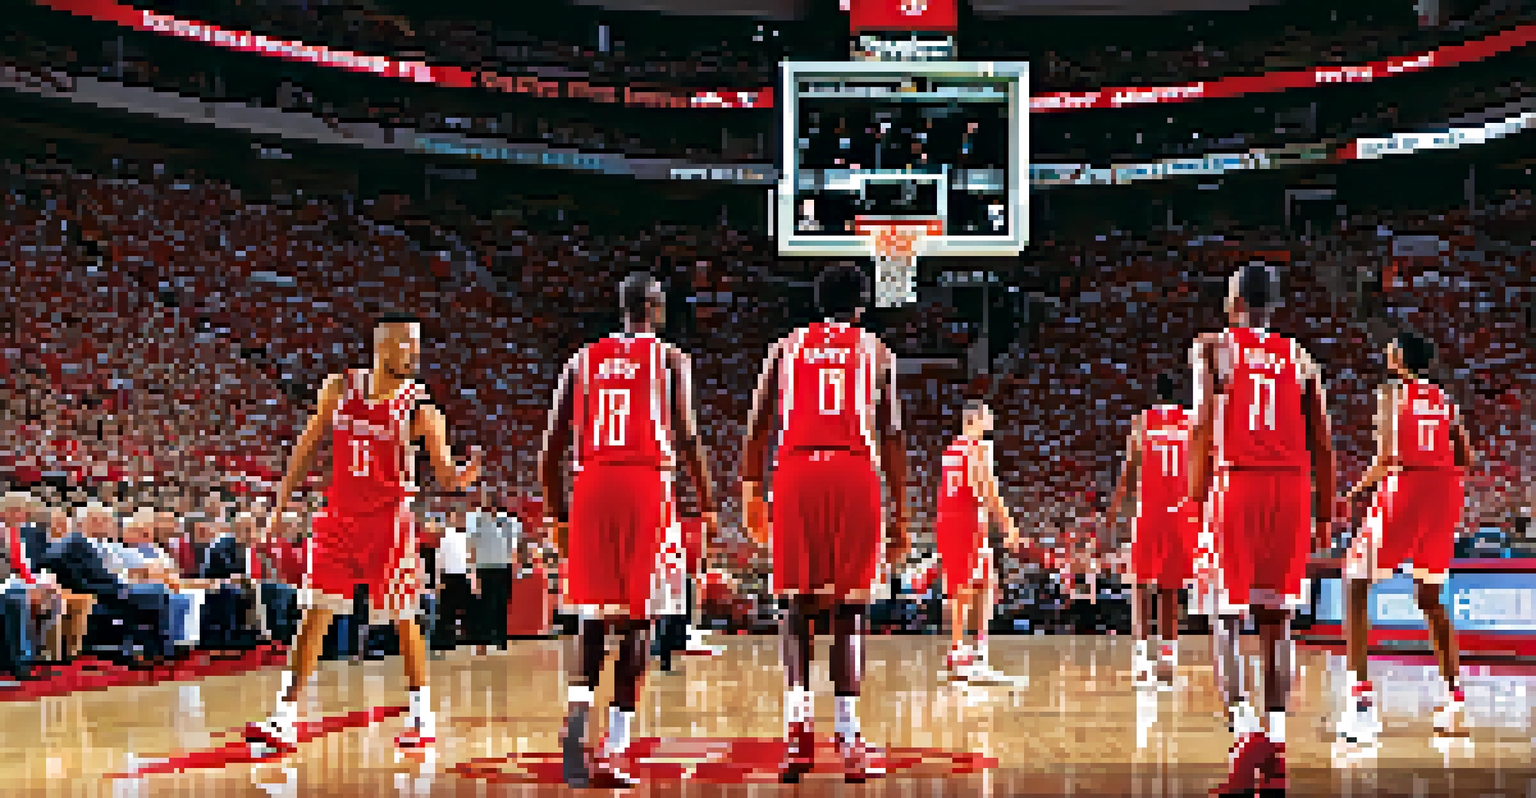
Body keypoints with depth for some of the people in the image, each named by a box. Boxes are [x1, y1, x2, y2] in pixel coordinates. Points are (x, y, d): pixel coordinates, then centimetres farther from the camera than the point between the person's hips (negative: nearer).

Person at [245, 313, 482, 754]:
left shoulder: (420, 408, -9)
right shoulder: (338, 389, 1)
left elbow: (447, 477, -11)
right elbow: (306, 450, 10)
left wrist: (467, 473, -34)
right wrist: (278, 508, 10)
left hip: (390, 522, -3)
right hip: (339, 516, 3)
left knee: (403, 619, 2)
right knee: (313, 616, 3)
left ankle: (422, 717, 16)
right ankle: (284, 720, 7)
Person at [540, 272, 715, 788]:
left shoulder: (583, 360, 14)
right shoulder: (670, 359, 4)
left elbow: (552, 446, 11)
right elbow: (688, 439, -5)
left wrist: (555, 514, 19)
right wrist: (707, 506, 5)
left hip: (591, 488, 3)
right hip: (647, 488, -3)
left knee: (592, 619, 12)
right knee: (635, 621, 2)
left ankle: (576, 716, -13)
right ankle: (613, 751, 0)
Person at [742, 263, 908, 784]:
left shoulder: (787, 346, 17)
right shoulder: (875, 350, 15)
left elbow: (759, 427, 11)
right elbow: (892, 438, 10)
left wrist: (751, 493, 16)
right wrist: (900, 515, 13)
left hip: (796, 473, 1)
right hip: (856, 474, -1)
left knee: (798, 601, 8)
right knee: (849, 606, 4)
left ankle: (798, 724, -5)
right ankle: (848, 736, 0)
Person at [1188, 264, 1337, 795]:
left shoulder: (1212, 347, 4)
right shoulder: (1300, 357, 15)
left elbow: (1203, 423, -9)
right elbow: (1322, 443, 12)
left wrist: (1197, 493, -9)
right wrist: (1325, 512, 17)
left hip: (1237, 483, -3)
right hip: (1292, 486, 3)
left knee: (1227, 618, 0)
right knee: (1275, 619, 9)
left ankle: (1245, 728, -19)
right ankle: (1275, 748, 9)